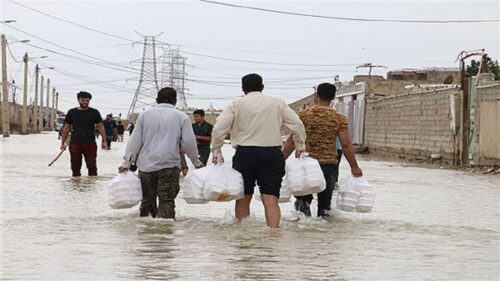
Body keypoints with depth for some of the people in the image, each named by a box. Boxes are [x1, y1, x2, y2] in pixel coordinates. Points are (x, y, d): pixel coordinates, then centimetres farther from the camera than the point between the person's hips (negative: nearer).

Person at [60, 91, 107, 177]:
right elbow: (66, 128, 10)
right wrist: (63, 142, 8)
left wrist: (104, 141, -3)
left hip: (90, 144, -1)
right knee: (75, 167, 6)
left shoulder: (94, 112, 4)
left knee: (92, 166, -5)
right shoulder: (71, 112, 6)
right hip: (75, 144, 1)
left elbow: (100, 127, 5)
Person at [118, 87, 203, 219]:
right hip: (169, 165, -2)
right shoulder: (181, 117, 3)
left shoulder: (145, 115, 8)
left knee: (147, 199, 15)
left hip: (146, 165, 2)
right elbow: (188, 142, 0)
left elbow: (135, 141, 5)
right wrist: (196, 161, 13)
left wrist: (127, 162, 8)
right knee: (167, 201, -3)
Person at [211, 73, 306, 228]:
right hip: (272, 153, 0)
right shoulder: (277, 103, 9)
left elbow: (218, 129, -4)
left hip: (245, 153, 0)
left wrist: (216, 151, 4)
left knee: (243, 198, 12)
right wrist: (300, 147, 14)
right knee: (270, 199, -5)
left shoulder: (236, 104, 5)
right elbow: (297, 125, 4)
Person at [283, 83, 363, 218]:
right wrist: (354, 167, 4)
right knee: (325, 200, 12)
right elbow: (346, 144, -4)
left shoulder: (304, 114, -2)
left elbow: (292, 140, -5)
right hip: (329, 164, 0)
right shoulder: (339, 118, -1)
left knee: (303, 198, 16)